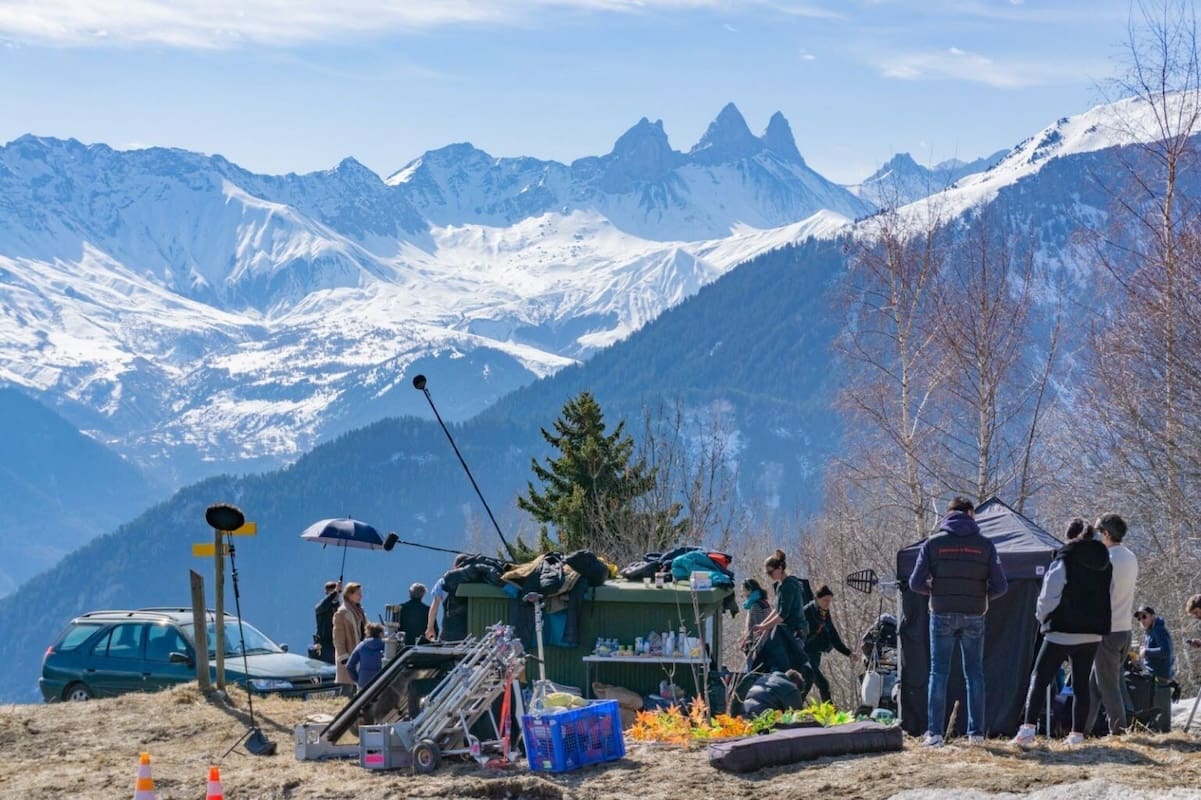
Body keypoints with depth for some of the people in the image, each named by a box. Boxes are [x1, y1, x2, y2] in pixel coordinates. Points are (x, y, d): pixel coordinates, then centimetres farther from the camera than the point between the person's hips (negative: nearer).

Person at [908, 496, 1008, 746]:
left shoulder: (933, 543, -2)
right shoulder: (985, 545, -1)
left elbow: (916, 582, -5)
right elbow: (1000, 585, -4)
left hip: (942, 615, -1)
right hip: (974, 616, 1)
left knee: (938, 673, 4)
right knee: (974, 673, 10)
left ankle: (934, 733, -2)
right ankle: (976, 733, 9)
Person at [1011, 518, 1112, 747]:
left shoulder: (1064, 561, -11)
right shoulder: (1105, 565, 9)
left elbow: (1049, 596, -11)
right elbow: (1107, 597, 13)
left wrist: (1043, 617, 6)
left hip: (1062, 632, -5)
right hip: (1093, 633, 5)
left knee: (1039, 679, -2)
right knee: (1081, 684, 11)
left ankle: (1028, 728, -13)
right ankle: (1077, 733, 8)